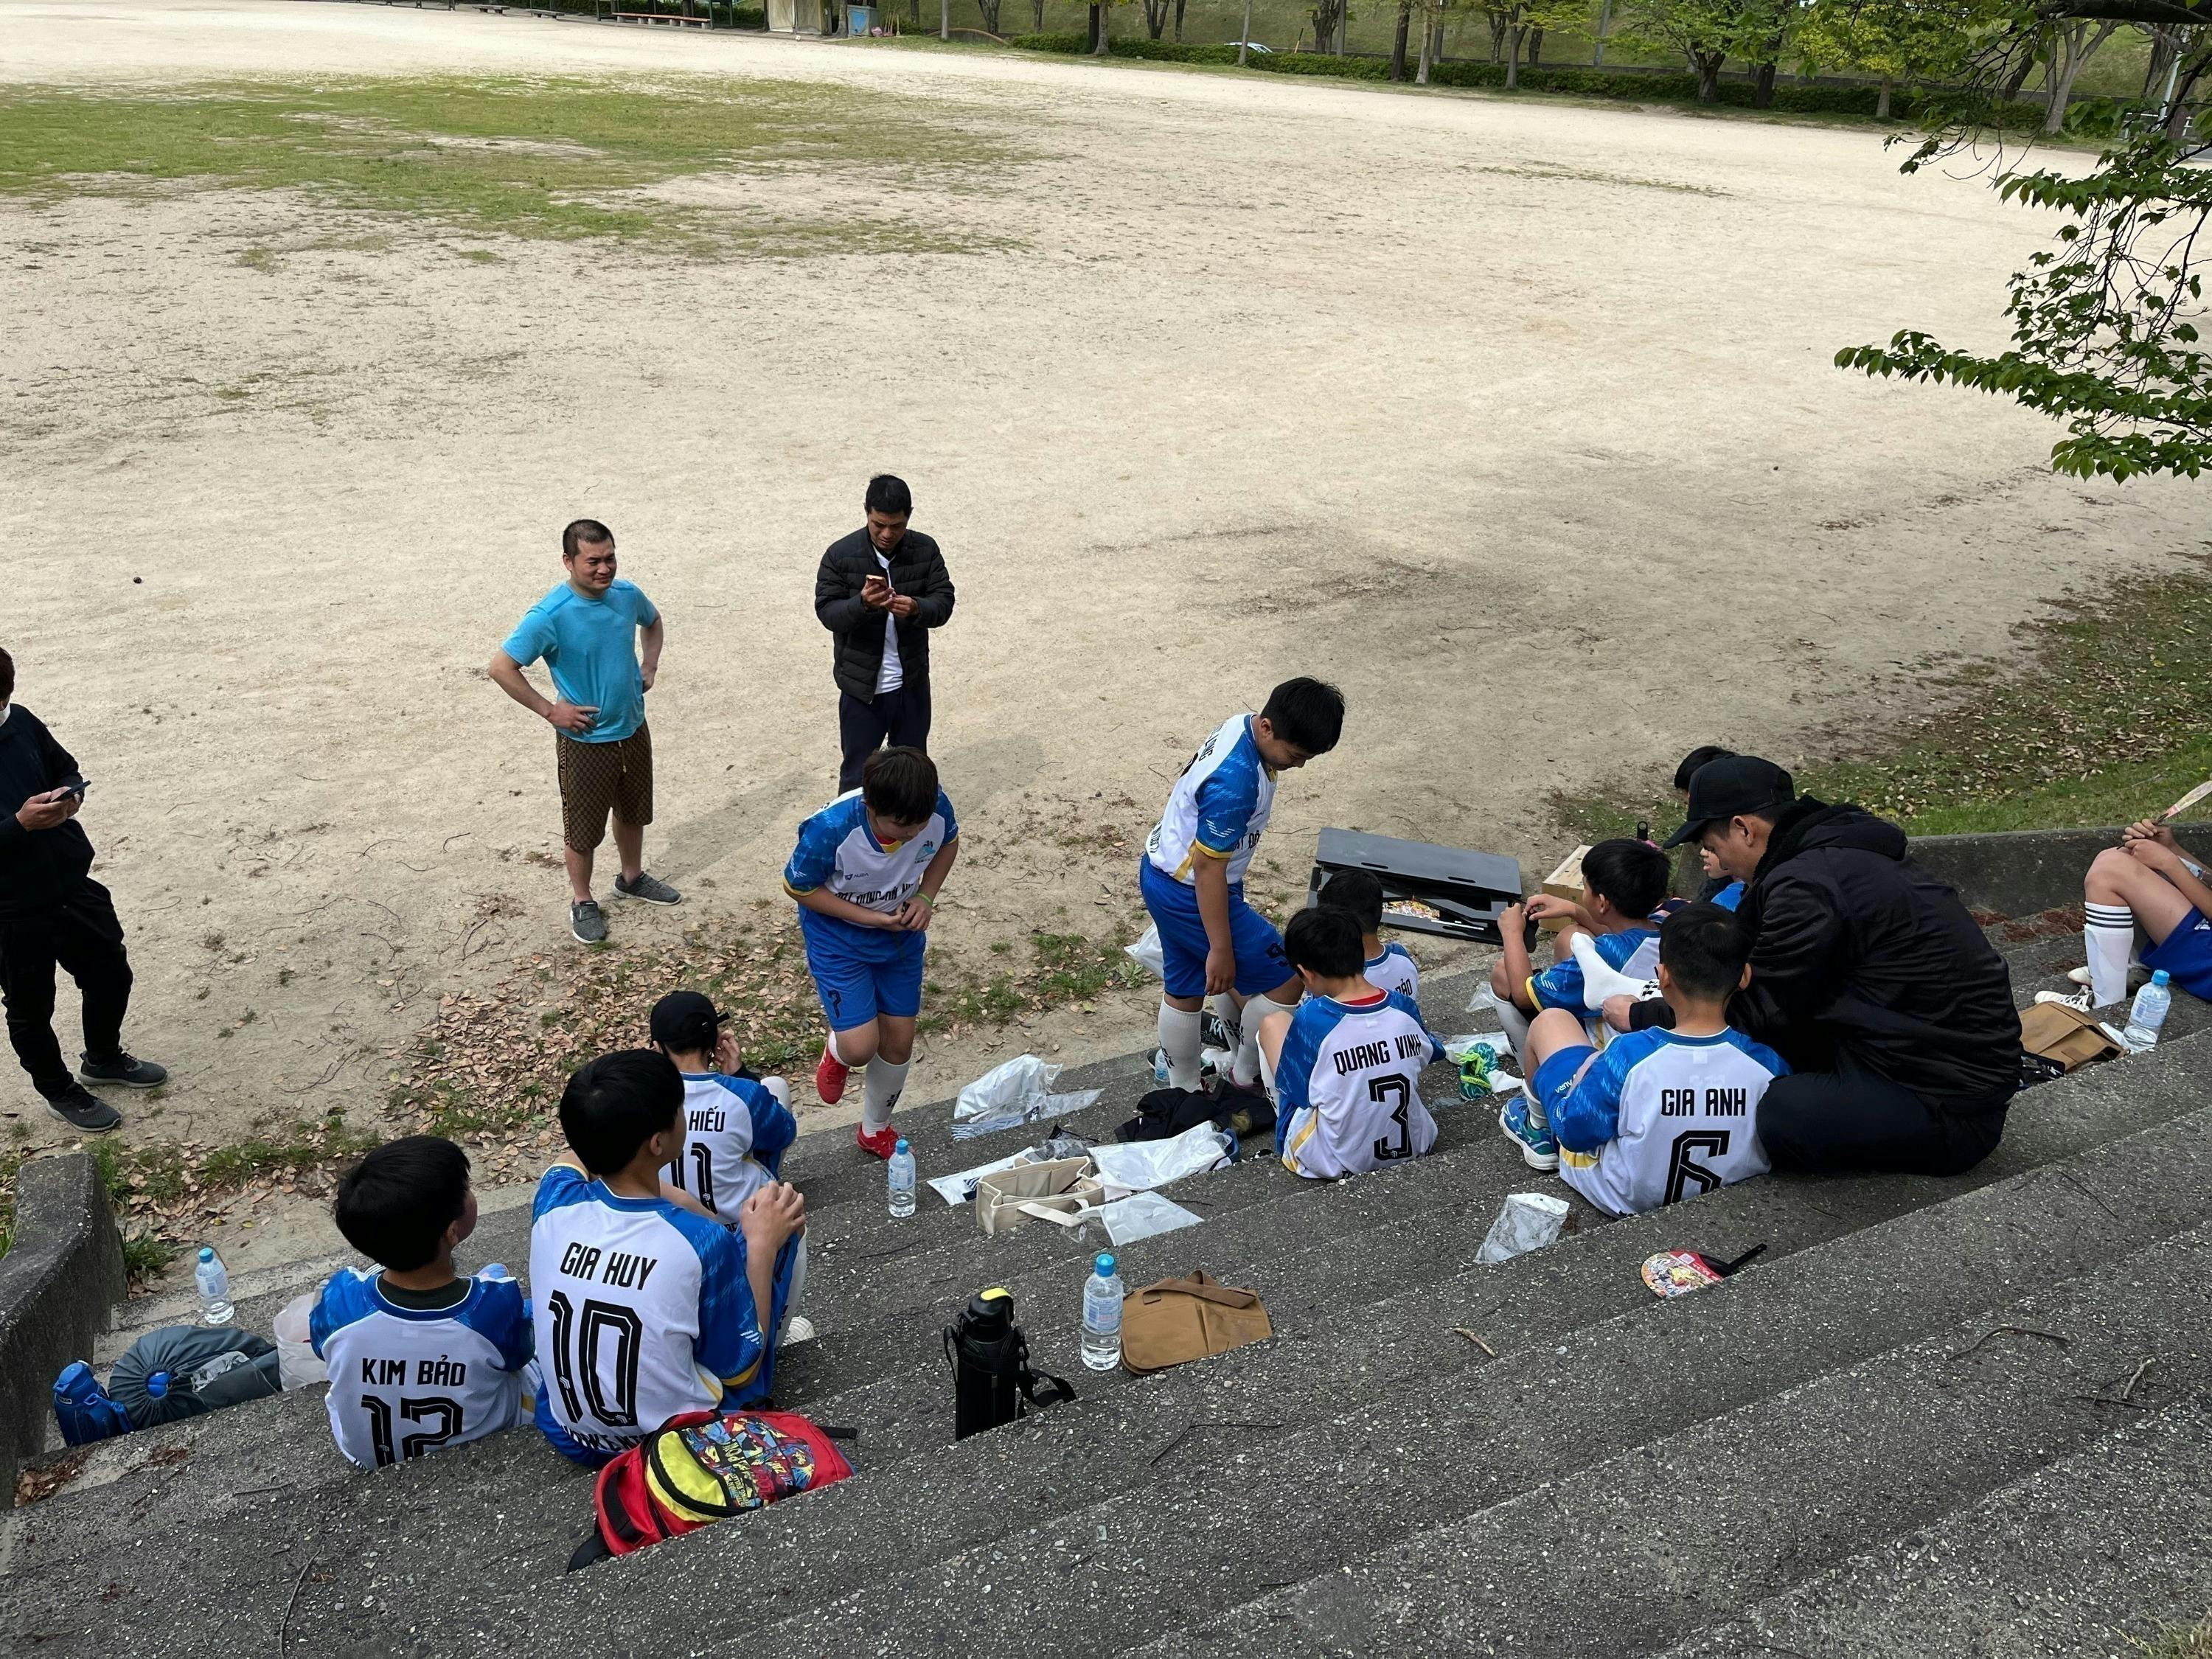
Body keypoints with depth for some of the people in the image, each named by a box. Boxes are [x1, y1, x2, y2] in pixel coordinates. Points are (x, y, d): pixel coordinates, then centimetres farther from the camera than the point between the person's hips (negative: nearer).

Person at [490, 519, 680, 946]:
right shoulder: (550, 616, -24)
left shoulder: (627, 595, -7)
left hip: (633, 730, 6)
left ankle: (632, 878, 47)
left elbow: (653, 623, 17)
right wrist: (549, 710, -19)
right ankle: (582, 901, 31)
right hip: (584, 741, -5)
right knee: (583, 829, 10)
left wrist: (649, 666, 3)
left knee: (633, 812, 24)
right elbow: (502, 667, -20)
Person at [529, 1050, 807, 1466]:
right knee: (782, 1222, 5)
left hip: (569, 1436, 4)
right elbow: (740, 1372, -13)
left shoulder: (555, 1199, -18)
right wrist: (761, 1244, -8)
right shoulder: (703, 1242, -30)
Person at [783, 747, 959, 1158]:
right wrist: (870, 918, -24)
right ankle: (837, 1051, 29)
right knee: (861, 1047, -11)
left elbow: (949, 843, -1)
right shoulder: (830, 830, -37)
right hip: (839, 936, -4)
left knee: (899, 1043, 12)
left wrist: (926, 896, -16)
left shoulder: (936, 808, -26)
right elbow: (798, 888, -19)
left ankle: (875, 1130, 41)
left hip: (902, 933, 4)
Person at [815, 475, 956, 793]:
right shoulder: (841, 554, -11)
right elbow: (826, 611, -12)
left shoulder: (925, 550, -4)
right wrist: (862, 603, -32)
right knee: (858, 773, 8)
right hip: (861, 686, -3)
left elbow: (944, 602, -7)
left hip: (912, 683, 3)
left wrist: (916, 608, -29)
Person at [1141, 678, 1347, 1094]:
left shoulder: (1242, 726, -4)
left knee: (1184, 989, 23)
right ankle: (1246, 1076, 22)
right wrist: (1220, 949, -19)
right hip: (1190, 892, -9)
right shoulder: (1236, 783, -33)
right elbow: (1207, 868, -27)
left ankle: (1182, 1090, 39)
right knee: (1284, 978, 4)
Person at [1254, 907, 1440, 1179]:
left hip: (1334, 1163, -5)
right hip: (1413, 1147, 5)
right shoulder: (1403, 1008, -8)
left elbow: (1295, 1095, -8)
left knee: (1273, 1022, 5)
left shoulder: (1311, 1018, -21)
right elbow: (1430, 1054, 14)